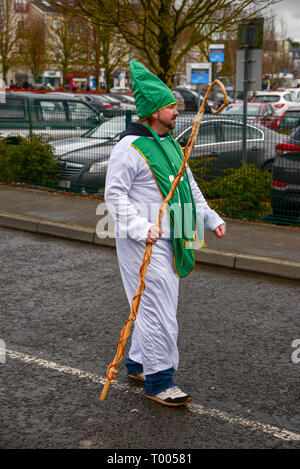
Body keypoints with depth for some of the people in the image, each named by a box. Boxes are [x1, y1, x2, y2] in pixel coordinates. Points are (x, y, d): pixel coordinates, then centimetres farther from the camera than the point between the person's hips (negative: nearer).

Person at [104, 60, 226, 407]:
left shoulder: (170, 144, 16)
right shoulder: (130, 147, -12)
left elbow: (189, 187, 24)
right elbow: (115, 194, -15)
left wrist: (212, 219, 15)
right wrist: (140, 228, -26)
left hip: (169, 241, 9)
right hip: (142, 243, -9)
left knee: (159, 305, 16)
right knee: (157, 307, -7)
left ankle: (138, 363, 31)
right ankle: (158, 380, 3)